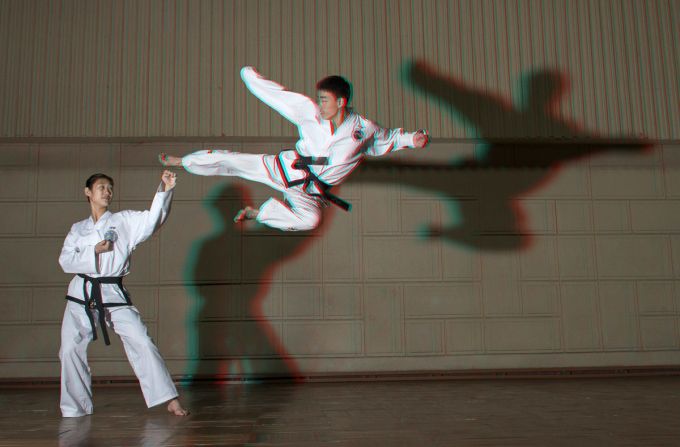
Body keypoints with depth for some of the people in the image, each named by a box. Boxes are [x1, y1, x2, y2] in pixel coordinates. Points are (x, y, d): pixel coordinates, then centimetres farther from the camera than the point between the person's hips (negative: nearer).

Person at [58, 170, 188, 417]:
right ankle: (74, 410, 22)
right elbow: (66, 260, 2)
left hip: (114, 294, -2)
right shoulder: (78, 229, 13)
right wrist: (95, 251, -12)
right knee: (71, 349, 3)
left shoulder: (124, 221, 5)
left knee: (141, 343, -11)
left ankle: (171, 400, -9)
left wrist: (165, 190, -26)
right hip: (82, 294, 3)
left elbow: (152, 218, -12)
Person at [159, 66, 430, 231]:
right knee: (231, 161, -7)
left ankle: (256, 213, 4)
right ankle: (181, 161, 15)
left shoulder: (363, 129, -7)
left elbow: (385, 140, 12)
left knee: (310, 220, -20)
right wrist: (252, 77, 2)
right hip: (287, 169, -1)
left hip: (309, 192, 2)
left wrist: (411, 139, 0)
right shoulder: (309, 112, -7)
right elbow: (277, 94, 0)